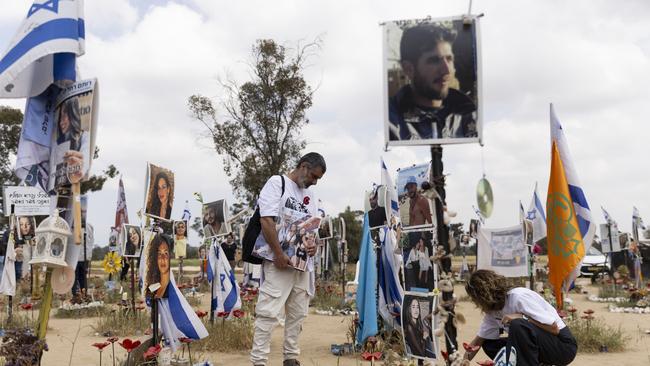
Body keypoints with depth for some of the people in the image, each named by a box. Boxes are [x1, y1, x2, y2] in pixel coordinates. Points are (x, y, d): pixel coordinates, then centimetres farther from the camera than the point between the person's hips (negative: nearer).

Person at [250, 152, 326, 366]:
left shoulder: (310, 197, 17)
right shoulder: (277, 183, -4)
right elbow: (266, 220, -13)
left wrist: (314, 244, -2)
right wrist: (279, 254, -18)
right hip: (279, 261, -7)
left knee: (298, 313, 9)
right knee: (269, 312, -8)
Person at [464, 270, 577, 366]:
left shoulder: (518, 297, -23)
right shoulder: (492, 311, 2)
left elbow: (554, 329, -21)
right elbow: (479, 339, 10)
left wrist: (521, 317, -28)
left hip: (563, 346, -8)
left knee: (518, 325, -32)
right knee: (489, 344, 3)